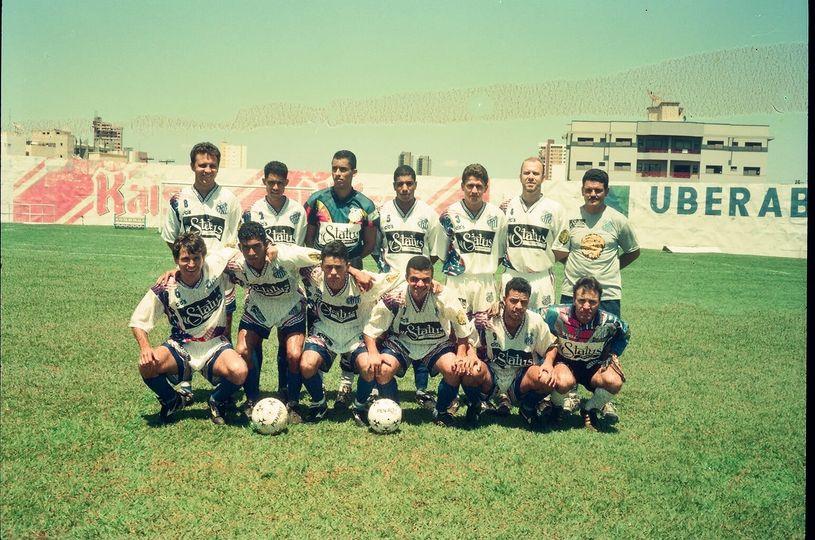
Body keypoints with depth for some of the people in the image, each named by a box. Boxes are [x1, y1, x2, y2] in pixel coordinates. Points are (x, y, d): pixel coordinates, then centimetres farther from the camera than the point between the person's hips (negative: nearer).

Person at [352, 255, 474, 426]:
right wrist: (373, 353, -27)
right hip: (401, 343, 0)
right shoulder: (394, 298, -21)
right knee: (382, 370, -28)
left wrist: (461, 357, -21)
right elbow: (370, 330, -10)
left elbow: (463, 331, -7)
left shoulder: (444, 297, -21)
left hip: (436, 344, 1)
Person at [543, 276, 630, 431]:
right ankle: (555, 407, 1)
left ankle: (589, 410, 4)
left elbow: (624, 335, 7)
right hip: (562, 362, -2)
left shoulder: (609, 321, -18)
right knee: (564, 382, -37)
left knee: (614, 382, -28)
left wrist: (613, 356, -4)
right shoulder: (557, 314, -25)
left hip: (593, 365, 2)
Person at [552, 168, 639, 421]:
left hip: (608, 293, 0)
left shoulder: (617, 220, 2)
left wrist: (612, 266, 6)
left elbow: (633, 251, 14)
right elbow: (559, 254, 4)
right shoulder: (570, 218, 3)